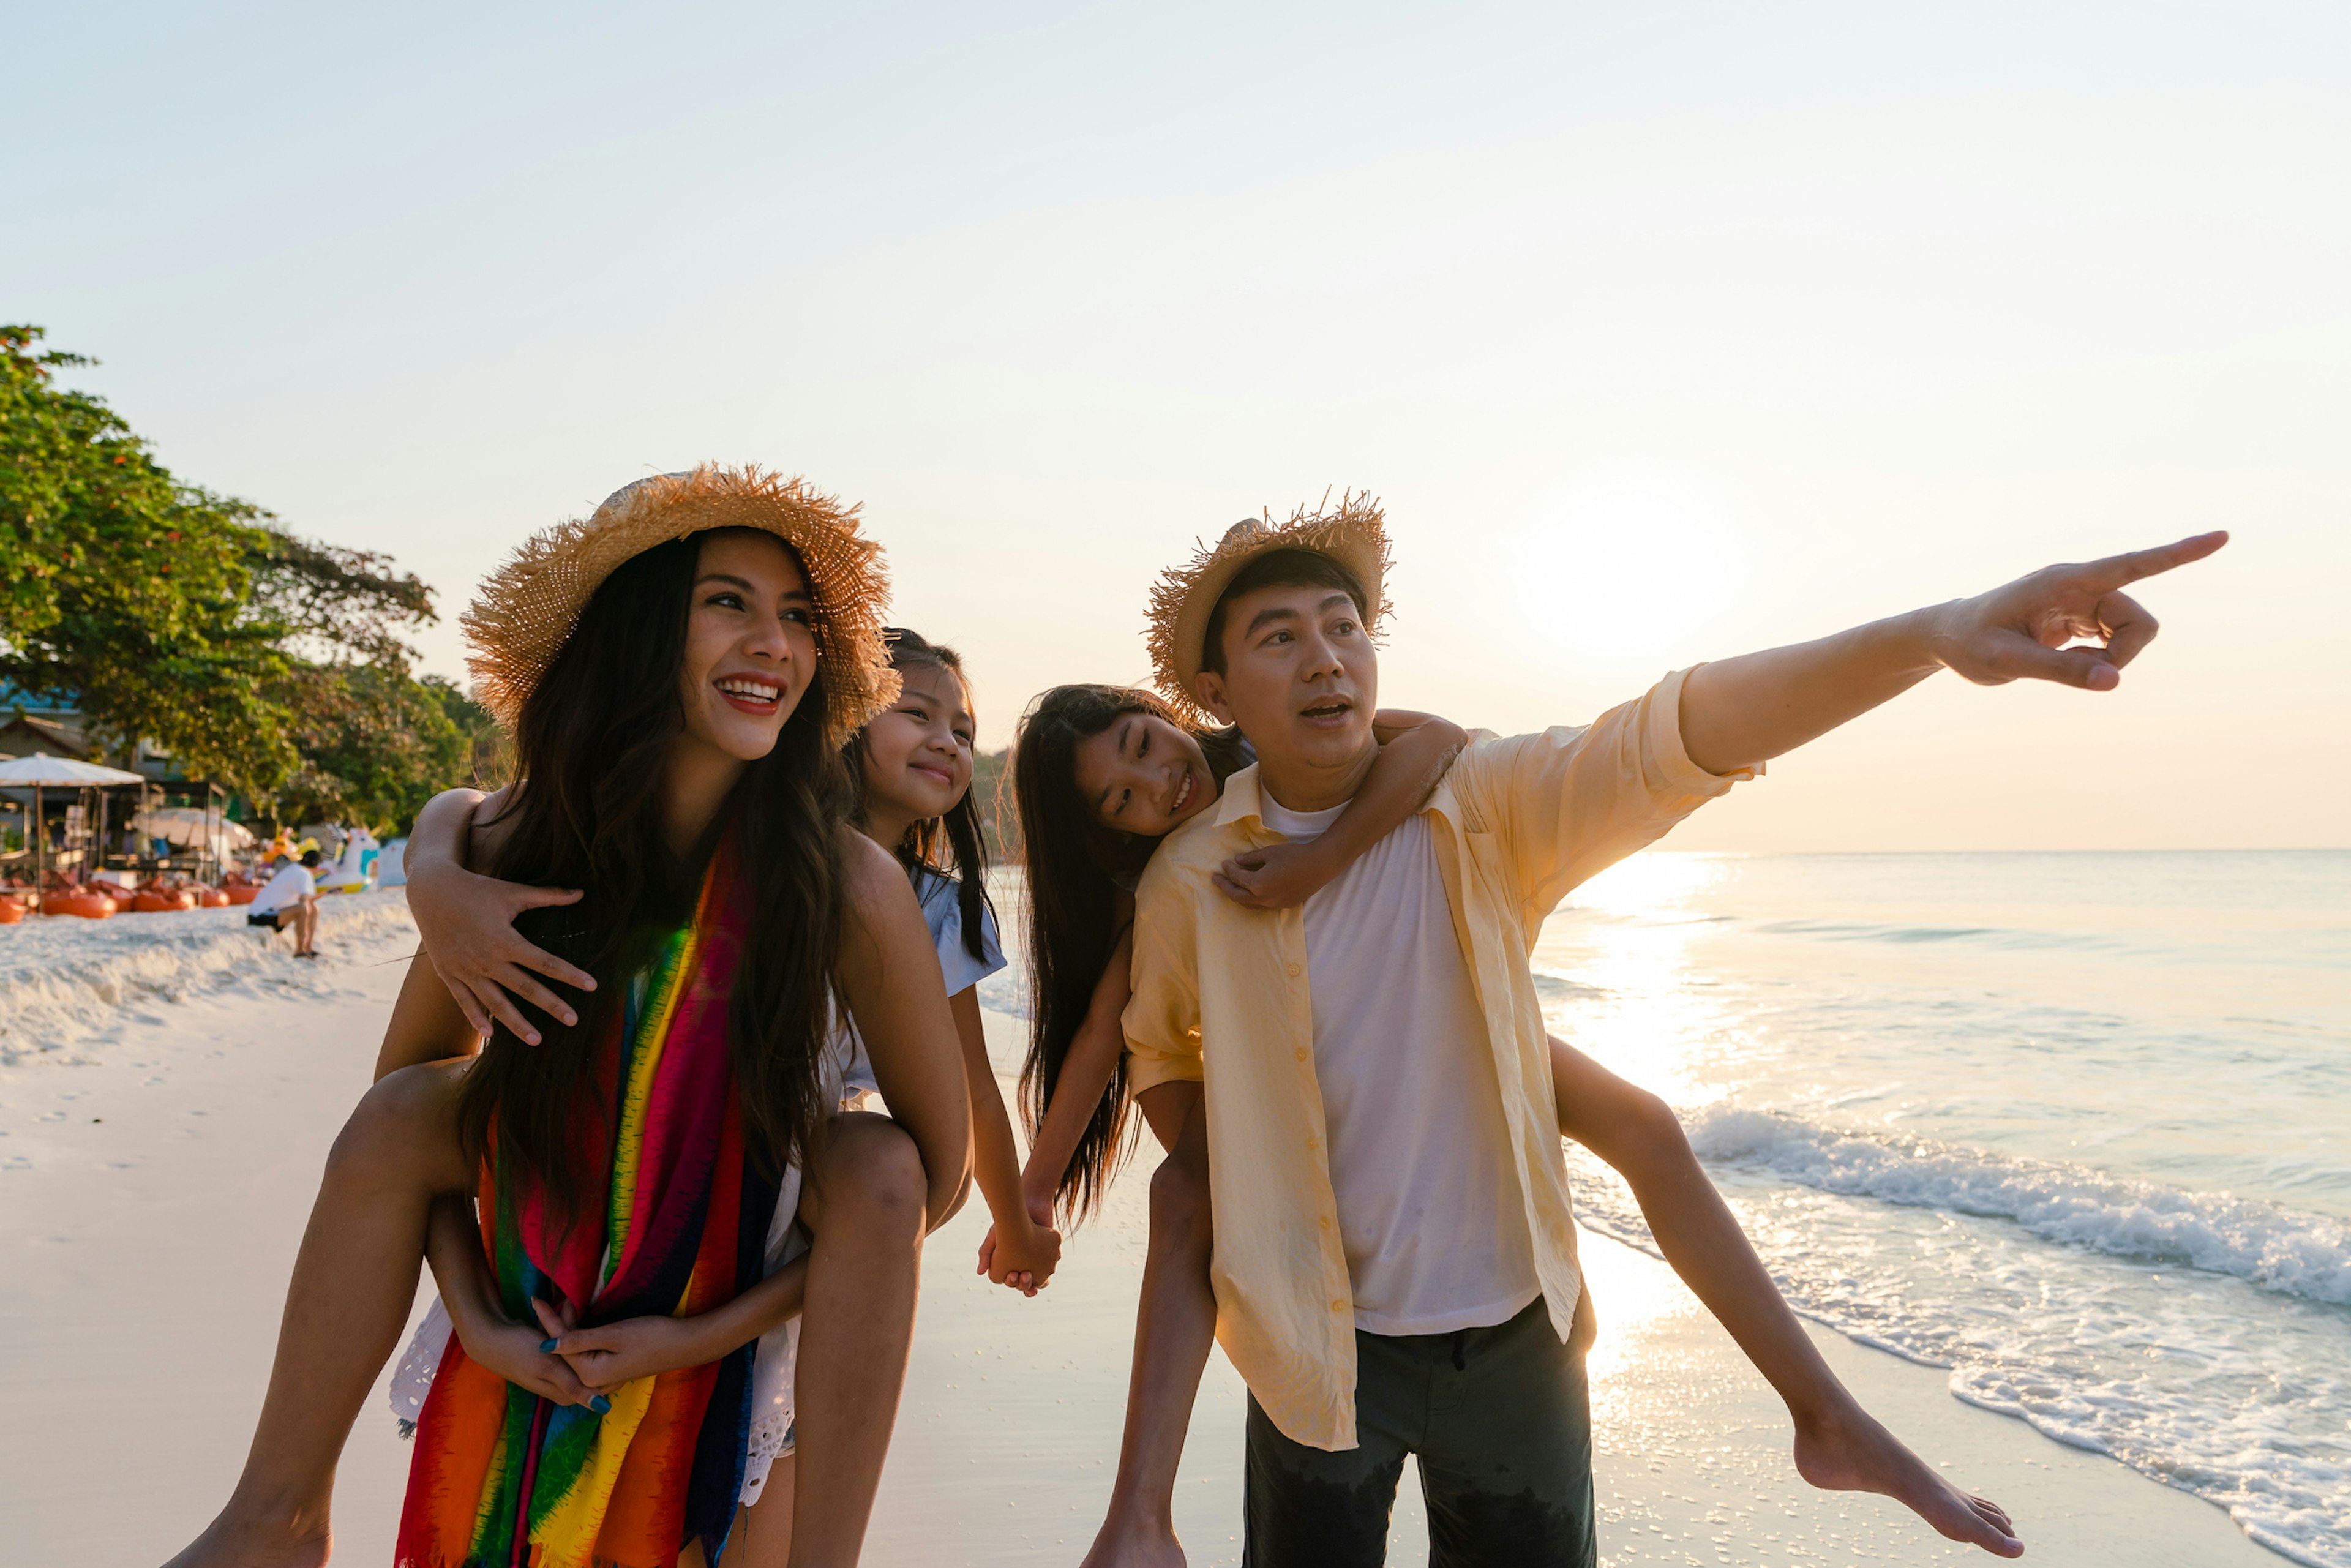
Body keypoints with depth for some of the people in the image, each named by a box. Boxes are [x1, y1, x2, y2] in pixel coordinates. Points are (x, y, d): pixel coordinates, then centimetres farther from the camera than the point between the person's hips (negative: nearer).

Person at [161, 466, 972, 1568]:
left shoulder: (850, 889, -29)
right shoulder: (515, 854, -19)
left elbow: (938, 1169, -19)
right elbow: (413, 1068, -1)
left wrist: (708, 1331, -19)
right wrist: (475, 1314, -10)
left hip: (757, 1302, -3)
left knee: (875, 1159, -29)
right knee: (397, 1112, -16)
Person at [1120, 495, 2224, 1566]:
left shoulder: (1481, 808, -13)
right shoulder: (1188, 888, -10)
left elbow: (1664, 743, -31)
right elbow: (1158, 1057, 11)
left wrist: (1934, 634, -44)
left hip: (1515, 1333, 0)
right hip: (1323, 1351, 0)